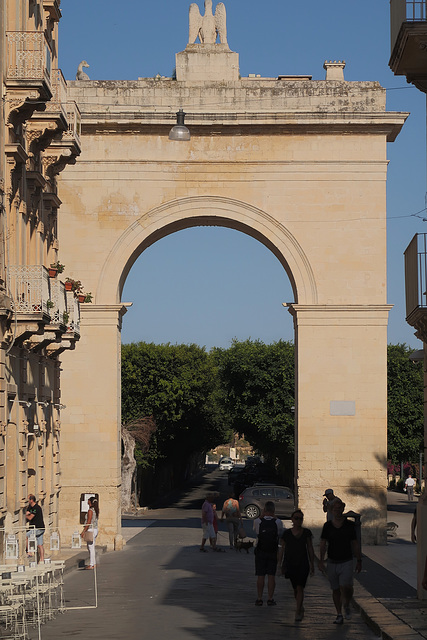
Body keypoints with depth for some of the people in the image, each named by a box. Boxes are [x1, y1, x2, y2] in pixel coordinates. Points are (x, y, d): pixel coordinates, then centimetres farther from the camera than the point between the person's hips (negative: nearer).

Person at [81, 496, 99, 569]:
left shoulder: (90, 510, -16)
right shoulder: (95, 510, 11)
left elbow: (89, 522, -20)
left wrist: (84, 531, -18)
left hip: (90, 530, -9)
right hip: (95, 529, 9)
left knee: (91, 548, -6)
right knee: (91, 547, 17)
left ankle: (91, 565, -5)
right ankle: (94, 563, 20)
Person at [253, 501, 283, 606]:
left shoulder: (258, 521, -9)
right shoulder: (278, 522, -8)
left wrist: (262, 516, 10)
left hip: (260, 552, 0)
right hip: (273, 552, 0)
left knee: (260, 576, 5)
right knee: (271, 576, 5)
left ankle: (259, 598, 5)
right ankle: (270, 599, 5)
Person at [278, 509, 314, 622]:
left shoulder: (306, 533, 3)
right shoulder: (287, 533, 4)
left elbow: (310, 549, 6)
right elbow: (282, 549, 9)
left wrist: (312, 565, 5)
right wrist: (280, 564, 5)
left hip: (303, 564, -2)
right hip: (290, 564, 2)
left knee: (300, 588, -11)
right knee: (295, 588, 10)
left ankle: (298, 612, -11)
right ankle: (300, 607, 31)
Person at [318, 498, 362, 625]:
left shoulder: (349, 525, 1)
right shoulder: (327, 526, 1)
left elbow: (355, 544, 7)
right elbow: (323, 544, -3)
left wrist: (359, 561, 7)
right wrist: (321, 560, -14)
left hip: (346, 562, -2)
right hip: (332, 562, 2)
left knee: (346, 587, -16)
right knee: (336, 590, 7)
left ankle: (347, 605, 13)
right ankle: (339, 615, 18)